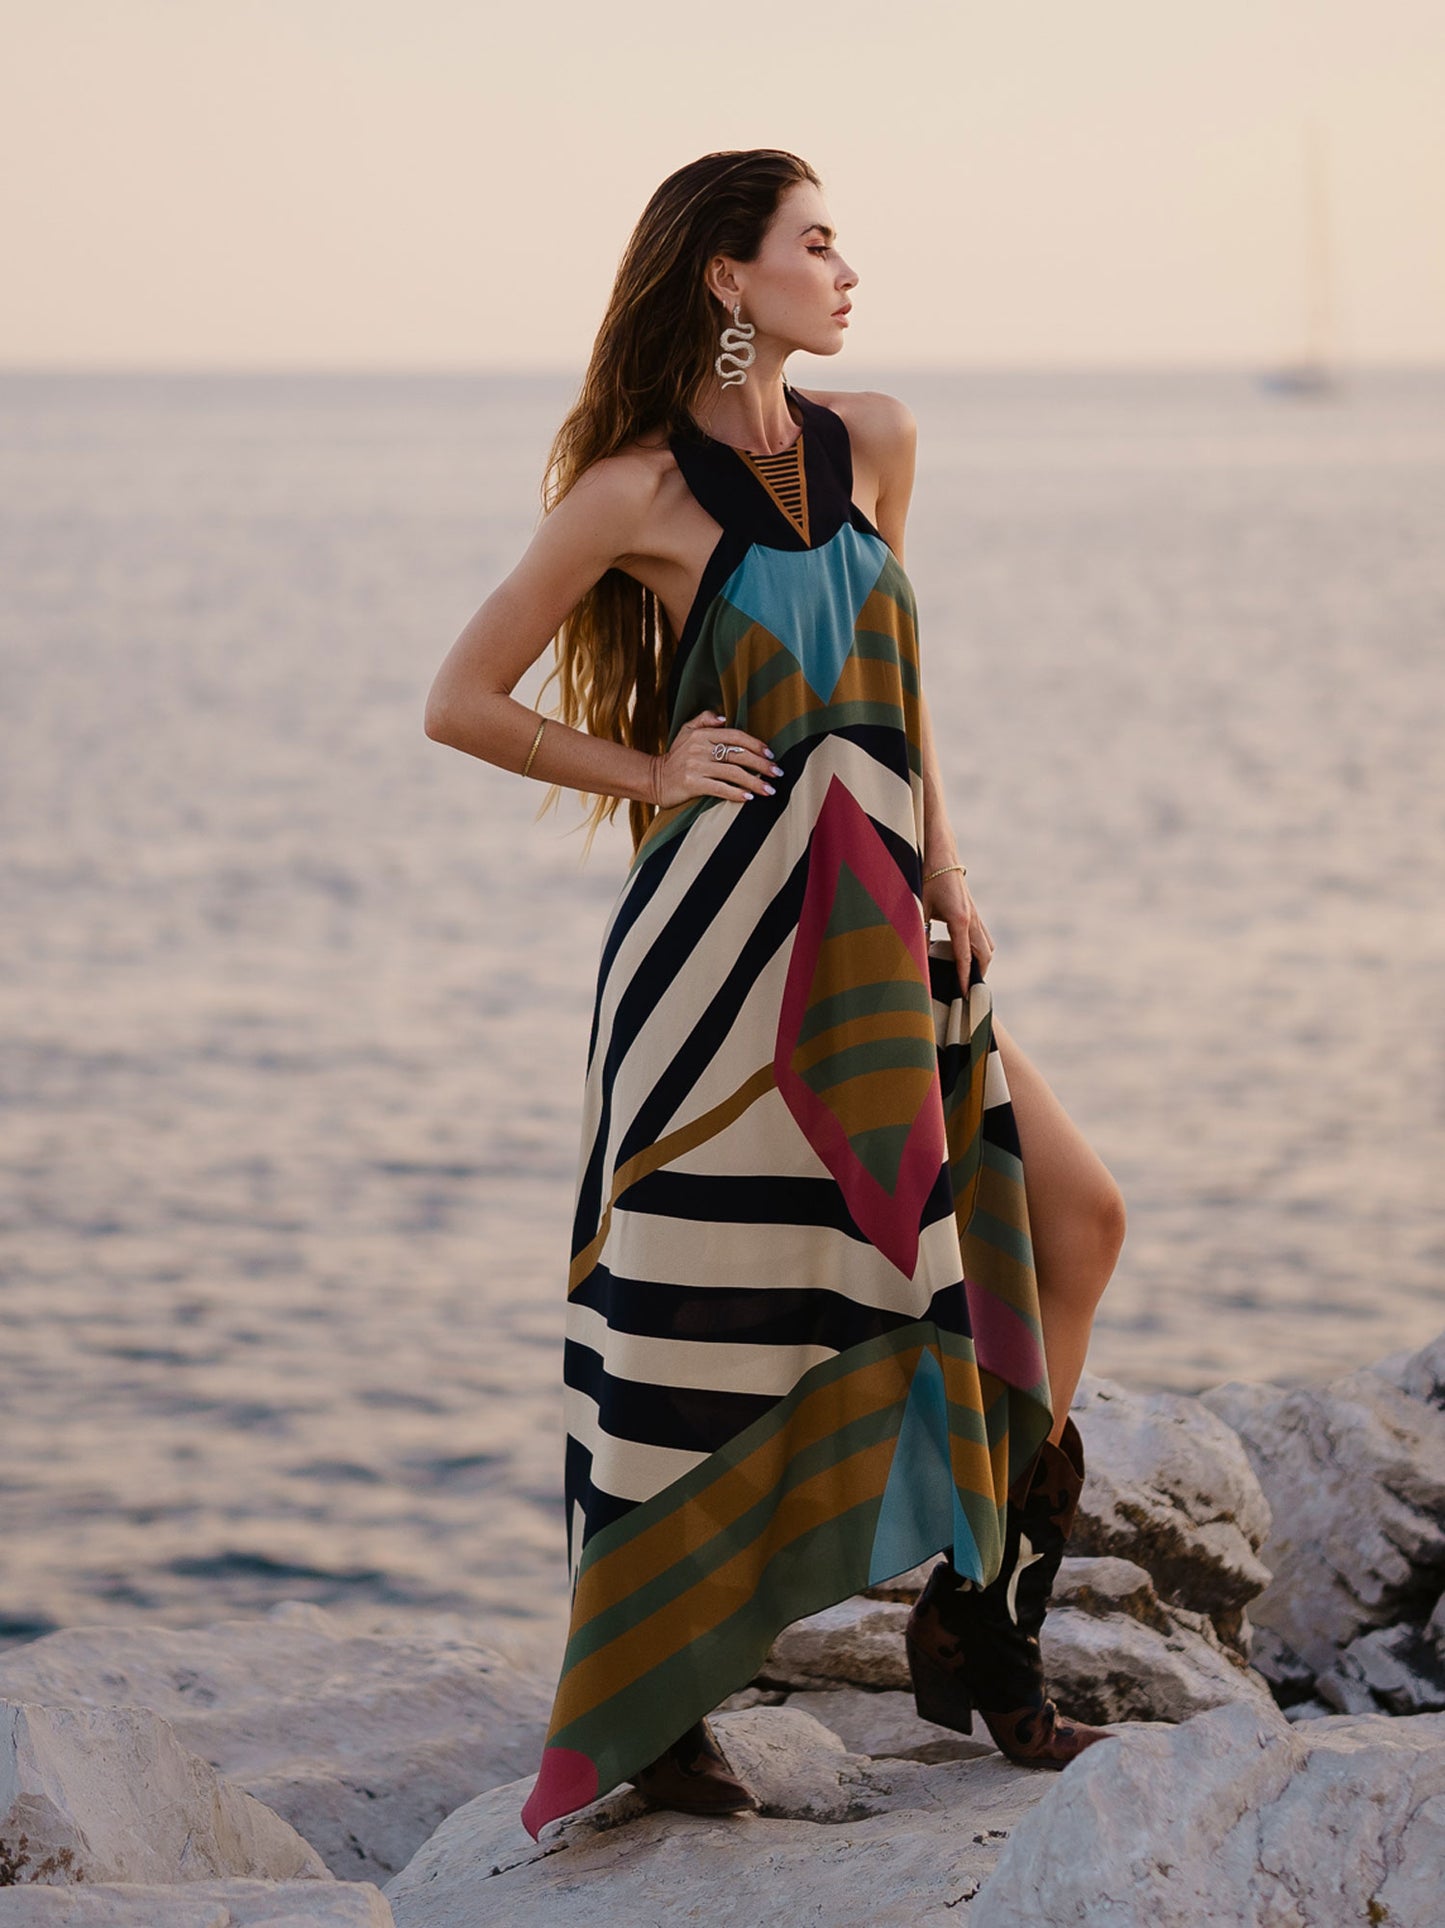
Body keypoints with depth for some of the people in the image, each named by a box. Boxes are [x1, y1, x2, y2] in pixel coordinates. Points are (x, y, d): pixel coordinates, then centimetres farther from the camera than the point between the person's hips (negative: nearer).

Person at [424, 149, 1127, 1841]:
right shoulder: (640, 492, -9)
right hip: (726, 937, -7)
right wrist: (652, 775, -6)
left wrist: (941, 864, 12)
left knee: (1075, 1216, 3)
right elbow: (460, 702, -4)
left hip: (876, 938, 7)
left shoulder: (872, 443, 8)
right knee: (711, 1321, -2)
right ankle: (644, 1712, 14)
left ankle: (975, 1619, 14)